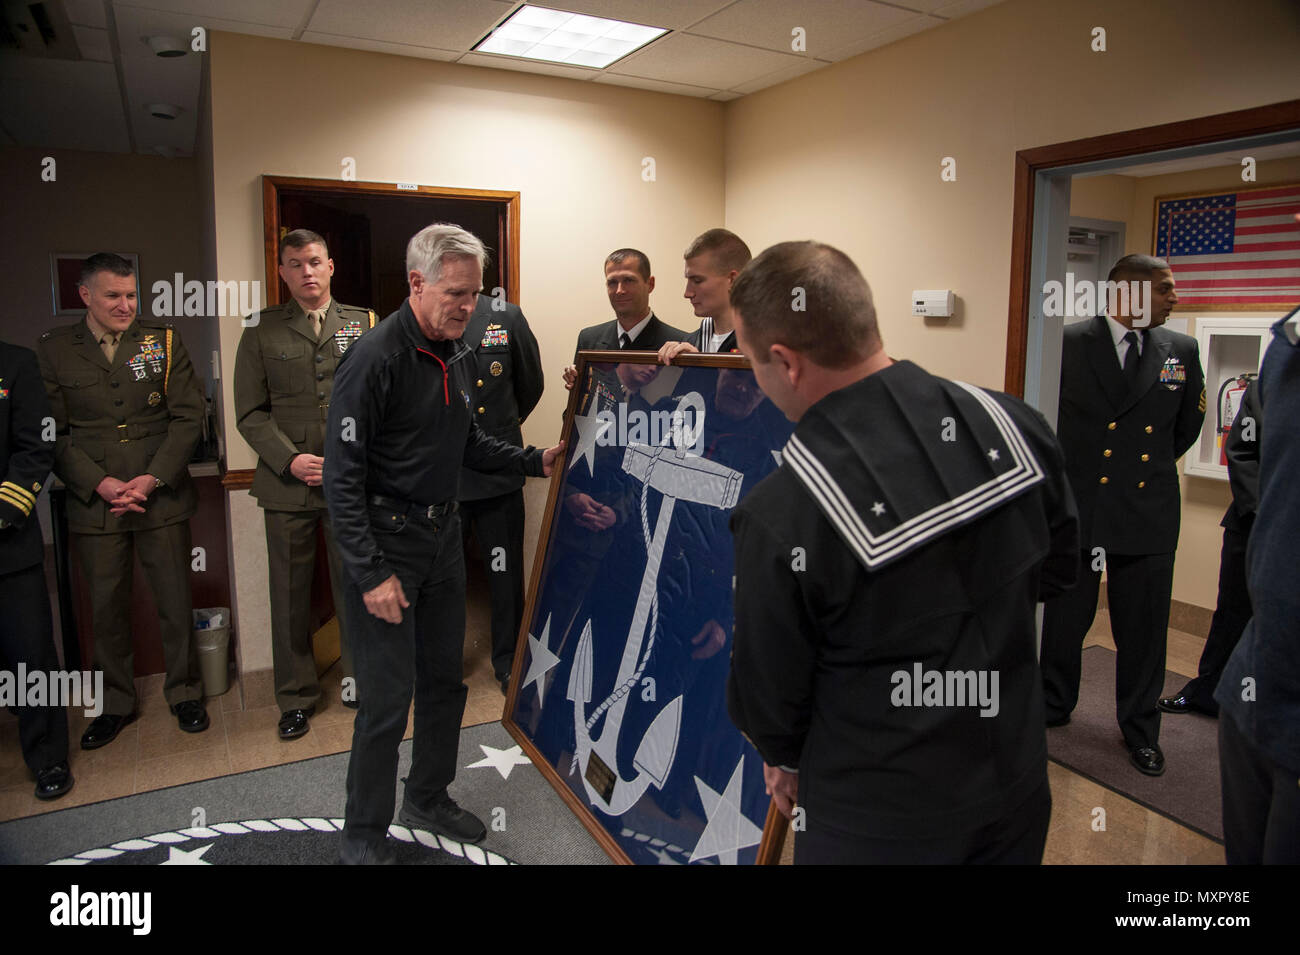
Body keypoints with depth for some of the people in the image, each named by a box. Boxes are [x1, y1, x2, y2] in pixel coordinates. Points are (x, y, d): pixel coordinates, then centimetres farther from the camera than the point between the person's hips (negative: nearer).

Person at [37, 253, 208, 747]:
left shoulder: (163, 340, 2)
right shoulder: (54, 350, 3)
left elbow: (188, 415, -2)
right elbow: (53, 433, 1)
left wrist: (152, 479, -10)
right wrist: (100, 483, -12)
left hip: (162, 498, 0)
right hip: (95, 502, 1)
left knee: (175, 601, 7)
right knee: (106, 608, 10)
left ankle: (183, 692, 26)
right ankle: (115, 703, 28)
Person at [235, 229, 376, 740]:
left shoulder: (364, 324, 8)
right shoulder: (261, 330, 6)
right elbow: (251, 412, 3)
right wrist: (289, 460, -10)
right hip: (288, 484, 0)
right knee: (290, 594, 8)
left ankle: (360, 682, 26)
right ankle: (296, 697, 24)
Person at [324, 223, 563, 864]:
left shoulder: (456, 355, 8)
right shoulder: (374, 359, -18)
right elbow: (342, 478, -18)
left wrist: (536, 461, 8)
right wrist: (371, 574, -21)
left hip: (442, 536, 8)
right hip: (385, 543, -8)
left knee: (445, 679, 16)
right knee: (389, 696, -2)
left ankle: (428, 800, 36)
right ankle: (362, 834, 19)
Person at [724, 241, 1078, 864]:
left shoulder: (779, 516, -29)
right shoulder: (1009, 422, -14)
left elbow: (768, 690, -13)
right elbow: (1060, 563, 4)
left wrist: (787, 761, 8)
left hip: (879, 821, -5)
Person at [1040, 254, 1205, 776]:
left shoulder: (1182, 350, 3)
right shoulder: (1069, 342, -6)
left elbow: (1188, 424, 17)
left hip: (1149, 512, 2)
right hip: (1077, 504, -2)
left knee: (1143, 628, 10)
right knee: (1065, 617, 12)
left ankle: (1140, 728, 28)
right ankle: (1053, 706, 33)